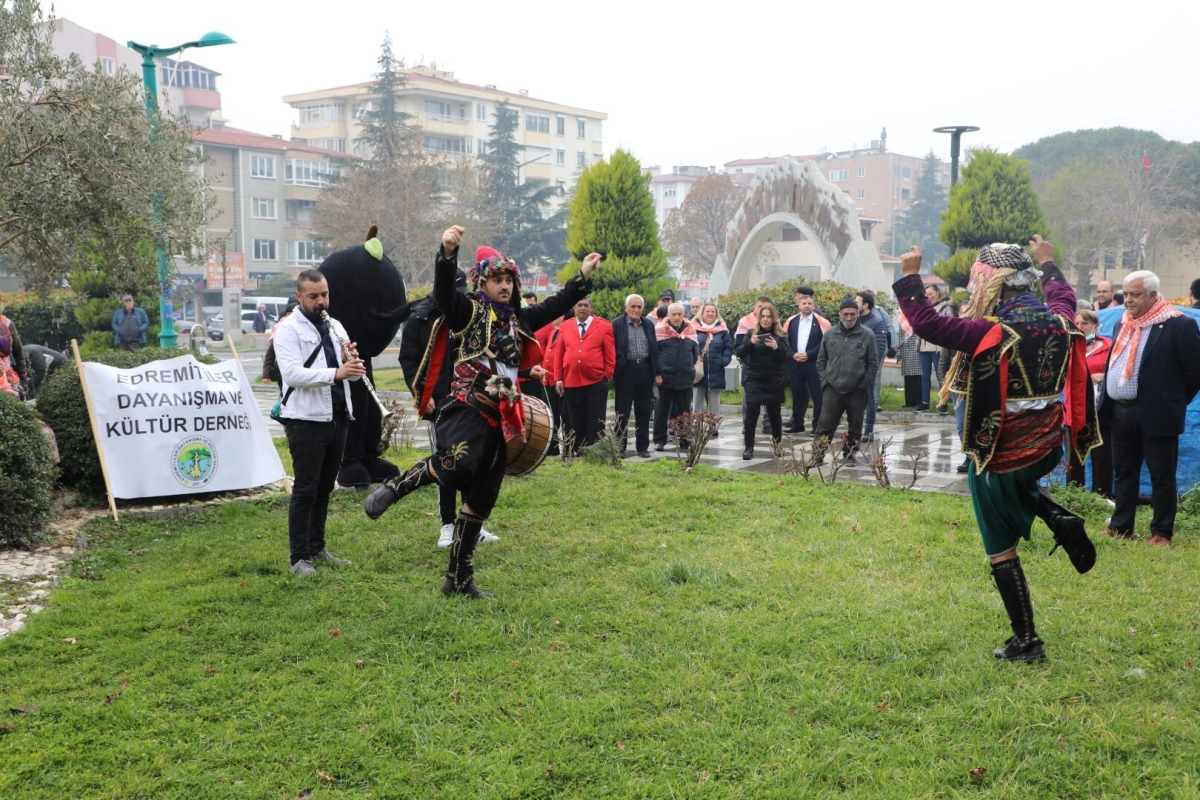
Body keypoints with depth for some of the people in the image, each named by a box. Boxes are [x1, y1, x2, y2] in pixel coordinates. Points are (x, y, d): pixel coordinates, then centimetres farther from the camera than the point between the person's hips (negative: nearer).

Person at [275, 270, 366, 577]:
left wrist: (352, 361, -10)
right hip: (306, 420, -7)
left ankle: (317, 548, 25)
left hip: (337, 417, 7)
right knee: (305, 490, -4)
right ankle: (300, 558, 2)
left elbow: (352, 372, 14)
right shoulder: (288, 329, -7)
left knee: (324, 487, 14)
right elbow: (292, 374, -21)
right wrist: (335, 373, -32)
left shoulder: (335, 326, 15)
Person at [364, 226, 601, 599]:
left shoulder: (519, 320, 17)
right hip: (466, 409, -7)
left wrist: (584, 277, 23)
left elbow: (554, 305, 28)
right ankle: (394, 487, -9)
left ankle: (459, 580, 18)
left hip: (499, 420, 7)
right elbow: (443, 293, -20)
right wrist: (447, 253, -36)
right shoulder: (468, 311, -2)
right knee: (458, 465, -36)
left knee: (481, 500, 9)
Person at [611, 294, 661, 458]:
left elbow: (654, 349, 12)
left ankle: (643, 446, 16)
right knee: (623, 411, 2)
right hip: (625, 371, -4)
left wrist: (657, 372, 7)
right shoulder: (616, 324, -2)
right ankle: (620, 447, 9)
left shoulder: (649, 325, 11)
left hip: (645, 370, 4)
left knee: (644, 411, 8)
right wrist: (611, 372, -10)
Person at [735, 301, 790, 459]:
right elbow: (739, 353, -6)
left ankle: (777, 443, 28)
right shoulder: (751, 333, 2)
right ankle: (748, 447, -1)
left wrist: (777, 347, -26)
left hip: (775, 382, 1)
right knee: (751, 413, -7)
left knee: (774, 413, 9)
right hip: (754, 381, 0)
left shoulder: (781, 335, 1)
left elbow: (788, 356, -8)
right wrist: (750, 342, -24)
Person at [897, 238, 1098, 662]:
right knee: (1016, 486, 40)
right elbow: (1064, 295, 22)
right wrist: (1048, 261, 36)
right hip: (1046, 449, 7)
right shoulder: (1056, 322, -2)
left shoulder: (990, 333, -22)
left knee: (1001, 552, 7)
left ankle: (1026, 642, 14)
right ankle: (1059, 519, 11)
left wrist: (910, 277, -11)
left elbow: (926, 323, -23)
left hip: (1001, 456, -7)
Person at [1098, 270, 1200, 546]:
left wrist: (1175, 401, -3)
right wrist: (1105, 405, 12)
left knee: (1162, 477, 3)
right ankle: (1120, 527, 23)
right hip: (1120, 413, 7)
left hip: (1154, 415, -7)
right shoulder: (1122, 324, 14)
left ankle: (1162, 532, 12)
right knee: (1123, 473, 14)